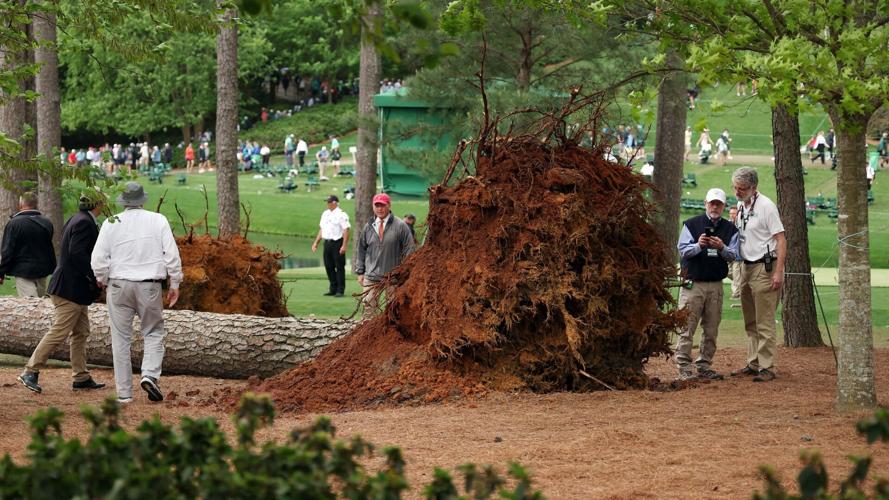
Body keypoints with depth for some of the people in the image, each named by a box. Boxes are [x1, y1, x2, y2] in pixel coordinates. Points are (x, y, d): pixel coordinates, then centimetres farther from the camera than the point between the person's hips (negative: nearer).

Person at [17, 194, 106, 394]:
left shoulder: (77, 220, 13)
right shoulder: (85, 223, -17)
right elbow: (76, 253, -26)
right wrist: (94, 276, -20)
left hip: (74, 288, 11)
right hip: (72, 288, -11)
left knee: (81, 332, 14)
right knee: (58, 332, -8)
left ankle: (81, 377, 18)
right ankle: (31, 372, -6)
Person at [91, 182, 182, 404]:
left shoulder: (111, 223, -1)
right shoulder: (158, 221, -1)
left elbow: (98, 259, -3)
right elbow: (172, 254, -3)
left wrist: (103, 281, 14)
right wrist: (175, 283, 7)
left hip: (118, 285, 0)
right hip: (149, 286, 0)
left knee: (121, 338, 6)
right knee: (154, 332, 14)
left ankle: (124, 392, 6)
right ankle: (150, 375, -9)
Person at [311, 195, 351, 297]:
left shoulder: (341, 215, -9)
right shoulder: (325, 214, 15)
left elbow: (346, 230, -14)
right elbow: (322, 229, 21)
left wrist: (344, 246, -21)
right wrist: (316, 243, 17)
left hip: (337, 243, -8)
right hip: (327, 243, 8)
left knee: (339, 266, -4)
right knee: (329, 266, 9)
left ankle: (340, 290, 1)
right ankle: (333, 289, 18)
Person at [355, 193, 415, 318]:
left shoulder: (400, 226, -3)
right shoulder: (368, 227, 9)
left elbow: (409, 249, -2)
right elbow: (361, 250, 15)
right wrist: (360, 272, 12)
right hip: (371, 276, 3)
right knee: (369, 307, -4)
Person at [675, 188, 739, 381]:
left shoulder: (730, 229, 11)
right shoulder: (691, 224, 4)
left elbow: (733, 256, 3)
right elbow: (683, 250, -3)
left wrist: (722, 248, -17)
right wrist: (698, 245, -22)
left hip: (716, 285, 3)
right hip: (693, 284, -3)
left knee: (711, 329, 6)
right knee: (687, 328, -7)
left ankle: (704, 365, 13)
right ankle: (684, 367, -6)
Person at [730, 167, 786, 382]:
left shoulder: (766, 206, -13)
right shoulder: (740, 206, 11)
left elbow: (781, 240, -15)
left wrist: (778, 272, -20)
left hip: (764, 268, -9)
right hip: (746, 267, 9)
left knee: (764, 323, -8)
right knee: (750, 323, 14)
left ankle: (767, 368, -7)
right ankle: (753, 364, 21)